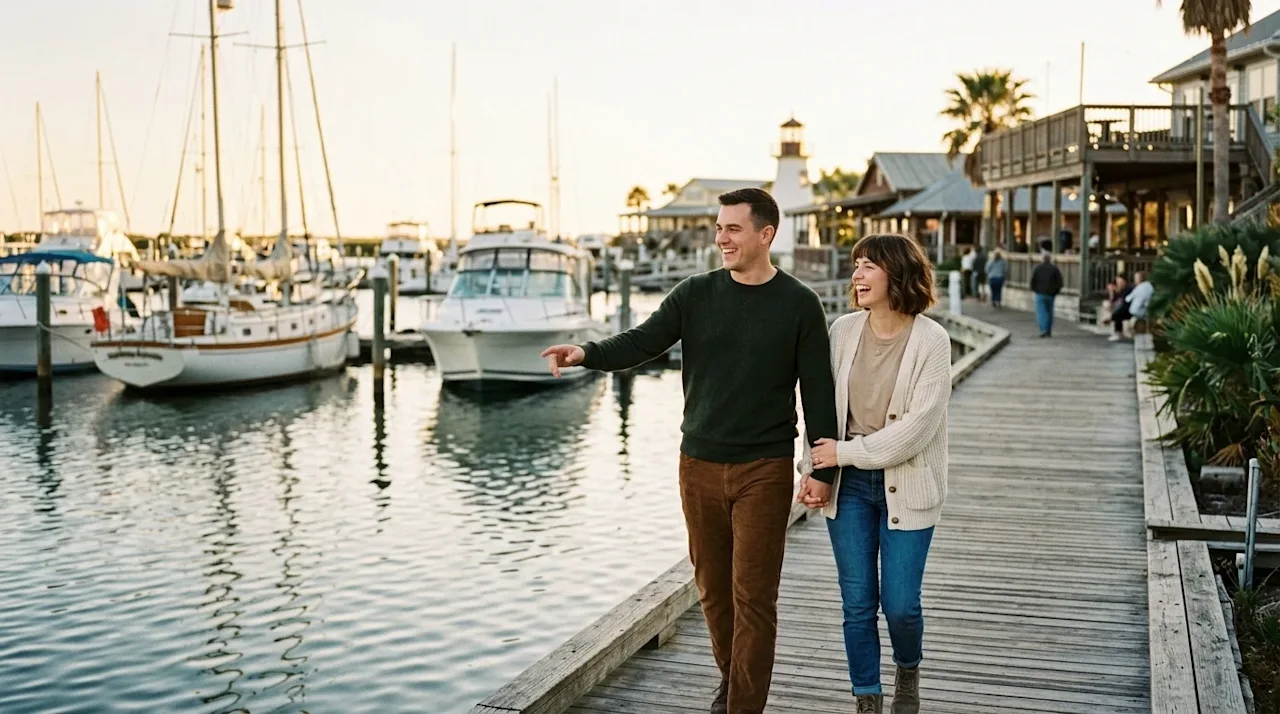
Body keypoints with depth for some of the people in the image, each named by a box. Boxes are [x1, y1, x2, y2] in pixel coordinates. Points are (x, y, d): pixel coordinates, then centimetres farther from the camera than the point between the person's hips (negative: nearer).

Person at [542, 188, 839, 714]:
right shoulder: (696, 295, 3)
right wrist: (586, 353, -27)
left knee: (753, 595, -3)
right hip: (699, 466, 3)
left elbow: (817, 390, -2)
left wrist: (821, 468, -5)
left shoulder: (799, 304, -3)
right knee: (712, 586, 13)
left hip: (764, 470, -3)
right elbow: (640, 343, -8)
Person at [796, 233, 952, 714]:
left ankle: (908, 671, 33)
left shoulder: (931, 341, -11)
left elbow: (918, 426, -17)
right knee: (857, 603, 6)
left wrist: (846, 451, -16)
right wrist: (812, 469, -5)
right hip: (849, 485, 3)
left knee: (900, 604, 0)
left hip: (905, 486, -3)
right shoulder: (843, 331, 0)